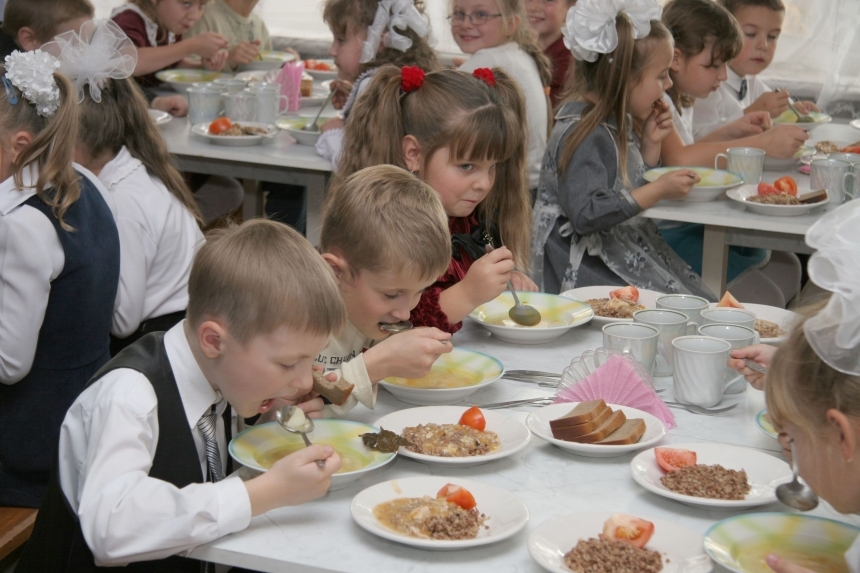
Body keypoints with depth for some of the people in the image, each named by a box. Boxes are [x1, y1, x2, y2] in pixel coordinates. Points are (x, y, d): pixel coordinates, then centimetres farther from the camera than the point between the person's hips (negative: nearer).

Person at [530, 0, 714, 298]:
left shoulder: (617, 121, 11)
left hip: (629, 249, 10)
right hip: (588, 267, -9)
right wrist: (658, 190, -22)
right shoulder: (581, 133, -18)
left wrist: (651, 144, 8)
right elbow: (587, 214, -26)